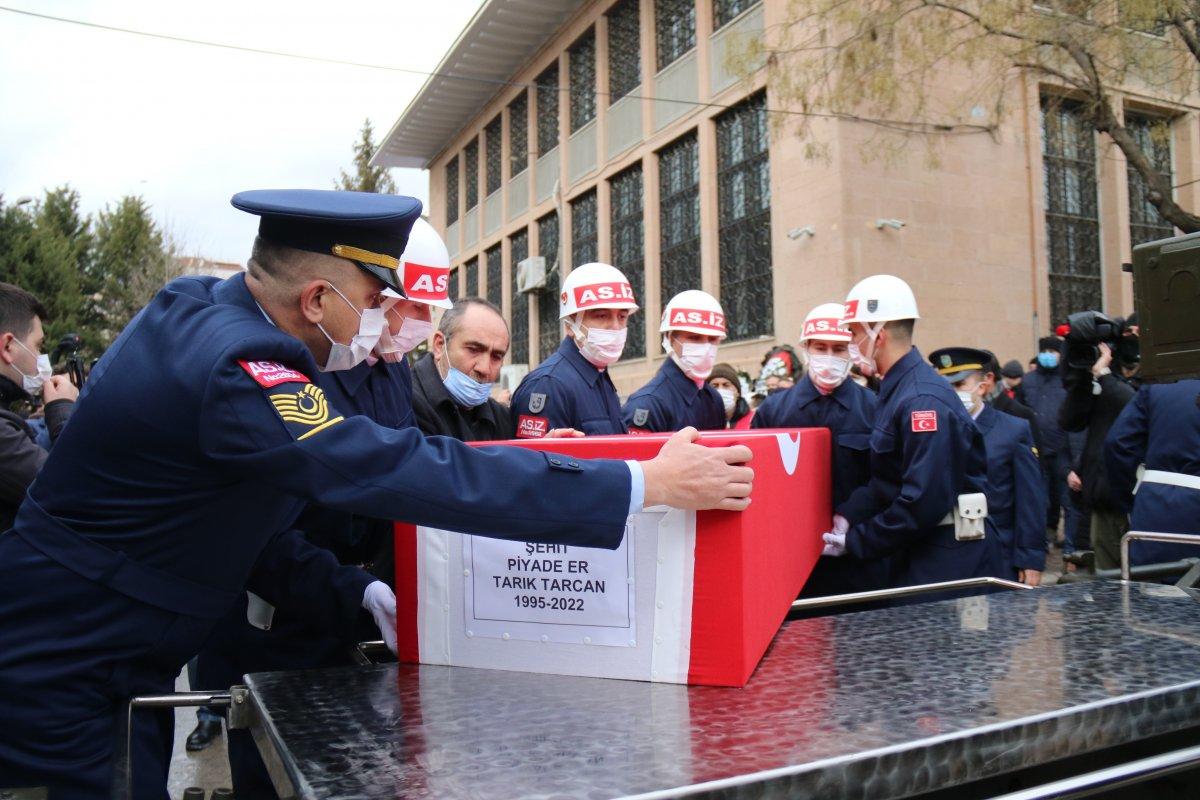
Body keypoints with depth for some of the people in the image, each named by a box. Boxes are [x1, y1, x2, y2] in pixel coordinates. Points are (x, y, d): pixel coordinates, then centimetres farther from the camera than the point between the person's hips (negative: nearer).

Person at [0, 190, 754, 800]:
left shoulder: (194, 302, -1)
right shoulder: (238, 365, -30)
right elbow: (414, 473, -38)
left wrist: (356, 591, -1)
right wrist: (647, 483, -36)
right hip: (62, 676, -9)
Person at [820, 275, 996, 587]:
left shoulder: (923, 400, -22)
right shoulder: (896, 391, 8)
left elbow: (925, 502, -26)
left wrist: (855, 541, -16)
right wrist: (848, 517, 1)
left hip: (944, 564, -9)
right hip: (916, 557, 9)